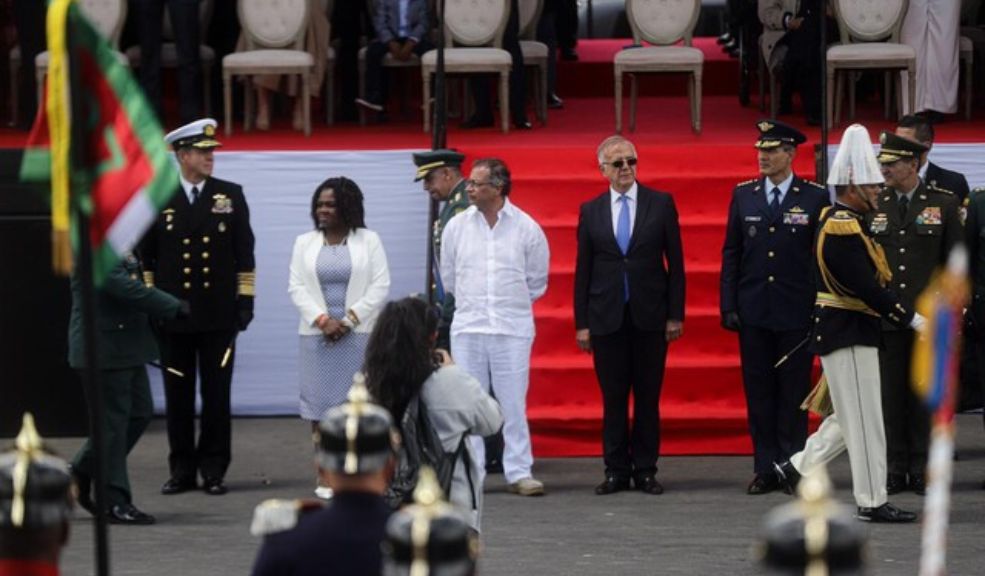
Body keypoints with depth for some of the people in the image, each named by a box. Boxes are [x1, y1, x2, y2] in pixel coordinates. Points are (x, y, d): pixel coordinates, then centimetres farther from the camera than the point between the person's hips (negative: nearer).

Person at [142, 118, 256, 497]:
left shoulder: (230, 196, 6)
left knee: (217, 395, 1)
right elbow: (145, 256, 7)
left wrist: (245, 299, -1)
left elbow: (244, 252, 5)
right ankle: (182, 470, 10)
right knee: (178, 396, 4)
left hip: (218, 313, 0)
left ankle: (214, 470, 7)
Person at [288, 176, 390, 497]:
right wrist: (323, 320, -10)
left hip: (359, 334, -2)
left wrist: (349, 319, -10)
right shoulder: (305, 243, 10)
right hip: (318, 335, 2)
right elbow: (297, 287, 3)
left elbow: (380, 286, -2)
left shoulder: (369, 241, 3)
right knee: (320, 402, -1)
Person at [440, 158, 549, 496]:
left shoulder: (526, 228, -2)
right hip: (467, 328, 2)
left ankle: (519, 472, 3)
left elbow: (537, 281, 9)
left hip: (512, 328, -2)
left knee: (513, 403, -1)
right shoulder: (457, 227, 3)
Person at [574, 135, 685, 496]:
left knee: (648, 398, 3)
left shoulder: (661, 204, 3)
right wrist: (581, 323, 2)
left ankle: (645, 470, 9)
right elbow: (583, 269, 7)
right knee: (613, 399, 3)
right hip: (607, 317, 1)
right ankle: (616, 471, 9)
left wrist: (675, 314, -2)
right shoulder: (590, 211, 6)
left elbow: (675, 262, 3)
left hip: (649, 315, -1)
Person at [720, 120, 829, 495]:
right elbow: (731, 254, 8)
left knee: (794, 393, 1)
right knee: (759, 393, 5)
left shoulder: (814, 198, -1)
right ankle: (766, 470, 10)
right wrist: (729, 307, 2)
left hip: (796, 313, -3)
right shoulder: (744, 196, 7)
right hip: (754, 311, 3)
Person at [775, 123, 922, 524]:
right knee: (864, 419, -4)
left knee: (852, 416, 18)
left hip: (850, 332, 10)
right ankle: (872, 503, 2)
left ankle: (798, 468, 24)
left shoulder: (842, 221, 13)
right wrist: (913, 320, -22)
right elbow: (866, 287, -25)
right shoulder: (843, 227, -20)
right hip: (848, 335, -10)